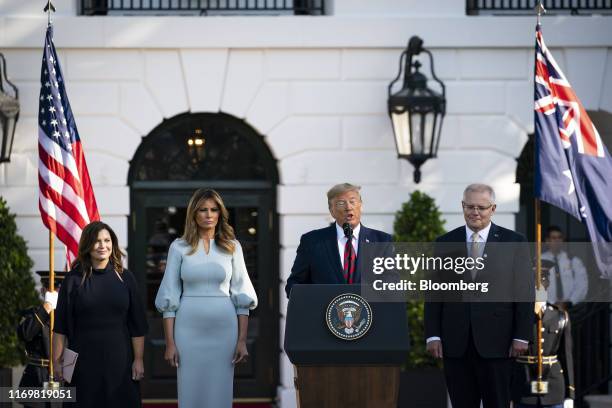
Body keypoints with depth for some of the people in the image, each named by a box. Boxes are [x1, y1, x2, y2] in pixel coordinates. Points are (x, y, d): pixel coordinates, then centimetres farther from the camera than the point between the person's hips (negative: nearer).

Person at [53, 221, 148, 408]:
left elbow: (137, 325, 5)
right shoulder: (74, 280, 3)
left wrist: (138, 360, -1)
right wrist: (57, 361, -3)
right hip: (84, 362, -1)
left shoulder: (125, 278, 6)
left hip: (119, 360, 1)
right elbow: (60, 326, 3)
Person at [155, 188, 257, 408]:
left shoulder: (232, 247, 6)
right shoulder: (179, 247, 3)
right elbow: (169, 298, 2)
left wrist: (242, 340, -1)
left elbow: (242, 297, 5)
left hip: (224, 329, 1)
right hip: (189, 329, -1)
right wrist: (170, 342, -3)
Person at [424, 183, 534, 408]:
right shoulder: (444, 243, 9)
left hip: (496, 342, -2)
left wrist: (521, 336, -5)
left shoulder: (514, 242, 3)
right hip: (455, 343, 2)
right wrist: (433, 335, 0)